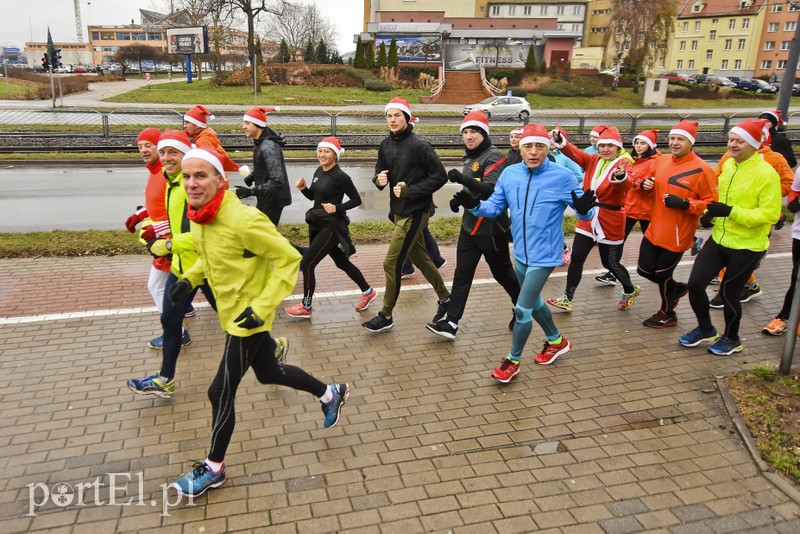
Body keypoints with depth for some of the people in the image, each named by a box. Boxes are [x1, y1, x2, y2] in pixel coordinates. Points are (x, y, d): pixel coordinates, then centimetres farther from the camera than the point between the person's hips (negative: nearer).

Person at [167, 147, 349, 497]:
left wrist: (263, 307, -26)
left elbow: (288, 258, -23)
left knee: (221, 392, 1)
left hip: (248, 317, -9)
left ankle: (213, 469, 24)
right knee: (269, 373, 23)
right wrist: (190, 278, 2)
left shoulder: (243, 219, -28)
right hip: (231, 312, 9)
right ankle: (330, 393, 45)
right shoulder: (198, 218, -3)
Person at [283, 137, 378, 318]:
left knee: (307, 264, -7)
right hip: (317, 224, 9)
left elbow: (356, 200, -13)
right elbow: (312, 196, 16)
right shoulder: (319, 171, 6)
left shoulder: (340, 176, -17)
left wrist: (337, 208, -24)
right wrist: (303, 188, -3)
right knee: (342, 262, 18)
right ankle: (368, 292, 36)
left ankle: (306, 307, 9)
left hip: (331, 226, -8)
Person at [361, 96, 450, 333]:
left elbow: (440, 176, -14)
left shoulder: (419, 145, -16)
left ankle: (386, 316, 9)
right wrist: (379, 179, -9)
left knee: (391, 263, -6)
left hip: (415, 213, -8)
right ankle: (445, 298, 38)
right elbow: (379, 171, 15)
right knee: (420, 259, 19)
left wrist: (410, 190, -20)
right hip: (399, 211, 8)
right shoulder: (386, 145, 5)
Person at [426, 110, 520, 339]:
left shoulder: (494, 156, -15)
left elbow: (492, 190, -29)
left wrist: (462, 178, -41)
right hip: (470, 224, 8)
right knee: (462, 274, 3)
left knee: (502, 272, 9)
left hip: (491, 226, -8)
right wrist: (460, 198, 4)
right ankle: (450, 321, 4)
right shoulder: (469, 157, 12)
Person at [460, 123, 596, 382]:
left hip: (544, 256, -6)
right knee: (533, 302, 23)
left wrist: (585, 209, -35)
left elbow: (583, 211, -11)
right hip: (520, 253, 6)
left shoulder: (562, 177, -16)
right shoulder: (509, 174, -3)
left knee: (522, 309, -6)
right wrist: (474, 205, -17)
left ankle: (513, 361, 16)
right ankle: (556, 341, 49)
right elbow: (495, 206, 2)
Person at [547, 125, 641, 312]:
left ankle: (630, 291, 35)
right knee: (576, 258, 1)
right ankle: (567, 299, 9)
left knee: (610, 263, 8)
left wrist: (621, 176, -55)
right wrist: (559, 139, -32)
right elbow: (574, 152, -12)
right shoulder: (592, 160, 5)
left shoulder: (623, 163, -10)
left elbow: (625, 185, -31)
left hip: (610, 221, -4)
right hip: (588, 217, 4)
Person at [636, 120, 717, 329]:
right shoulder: (661, 160, 4)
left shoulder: (701, 169, -15)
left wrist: (684, 203, -25)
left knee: (662, 274, 6)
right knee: (645, 269, 13)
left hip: (677, 235, -6)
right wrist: (644, 184, -4)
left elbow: (712, 202, -12)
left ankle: (667, 314, 32)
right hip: (654, 230, 6)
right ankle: (677, 288, 42)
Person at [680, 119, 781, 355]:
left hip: (747, 246, -6)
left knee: (728, 292, 6)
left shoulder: (766, 173, -17)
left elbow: (770, 214, -20)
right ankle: (706, 330, 27)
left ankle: (732, 339, 32)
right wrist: (712, 213, 0)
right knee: (695, 284, 2)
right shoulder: (728, 165, 4)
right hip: (719, 239, 6)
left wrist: (731, 211, -28)